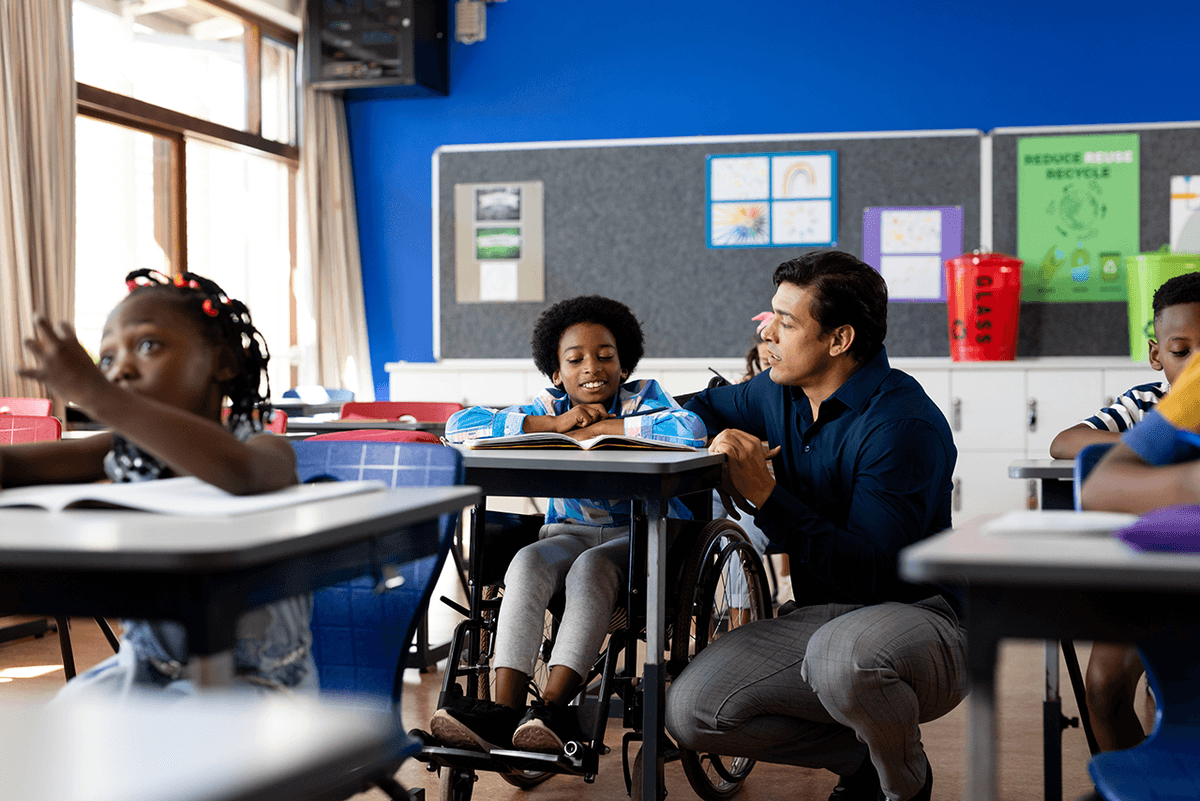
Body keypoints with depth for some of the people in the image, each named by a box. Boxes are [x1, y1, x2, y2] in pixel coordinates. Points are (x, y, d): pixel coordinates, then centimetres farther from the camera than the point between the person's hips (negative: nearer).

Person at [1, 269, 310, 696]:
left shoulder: (267, 451, -17)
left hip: (256, 676, -6)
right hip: (145, 666, 6)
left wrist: (98, 397, -45)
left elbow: (238, 470, -43)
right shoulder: (123, 454, 3)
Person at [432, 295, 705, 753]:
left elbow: (690, 431, -30)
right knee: (527, 562, -28)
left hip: (641, 536, -3)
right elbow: (459, 427, -9)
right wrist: (553, 424, -19)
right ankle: (505, 711, -36)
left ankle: (552, 708, -40)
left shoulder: (643, 398, -5)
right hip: (570, 532, 3)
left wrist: (595, 429, -22)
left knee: (590, 567, -34)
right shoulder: (550, 406, 3)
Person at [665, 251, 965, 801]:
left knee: (842, 655, -41)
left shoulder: (904, 425, -19)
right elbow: (698, 413, 25)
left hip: (915, 617, -6)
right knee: (689, 712, -14)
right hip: (817, 618, 7)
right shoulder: (781, 394, 5)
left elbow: (866, 573, -25)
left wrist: (763, 494, -27)